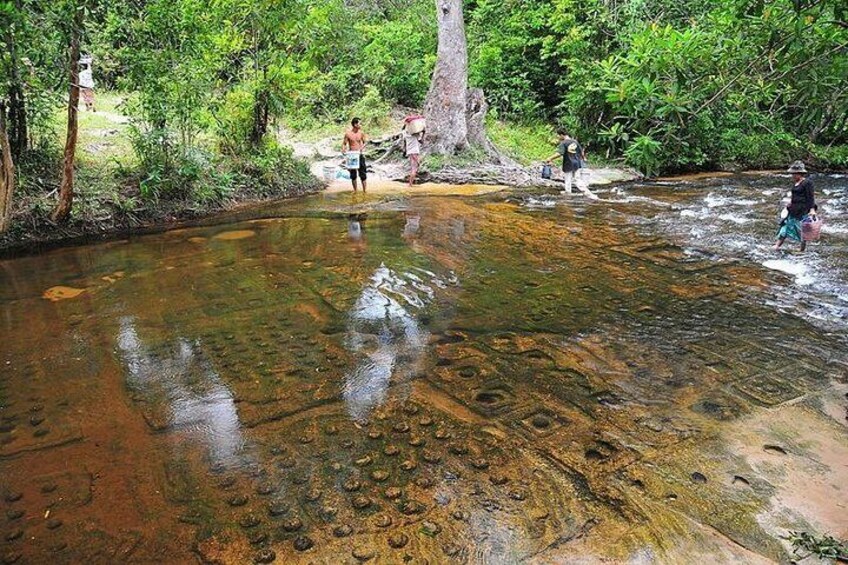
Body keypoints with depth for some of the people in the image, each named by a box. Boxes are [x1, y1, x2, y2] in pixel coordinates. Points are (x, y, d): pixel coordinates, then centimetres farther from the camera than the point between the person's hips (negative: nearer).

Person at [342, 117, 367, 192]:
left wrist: (362, 148, -16)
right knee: (353, 174, 8)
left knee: (362, 173, 0)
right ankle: (354, 190, 21)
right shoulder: (348, 133, -5)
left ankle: (364, 191, 7)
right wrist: (343, 150, -19)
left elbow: (365, 142, 4)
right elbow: (344, 144, 0)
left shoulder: (361, 133, -2)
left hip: (360, 155, 0)